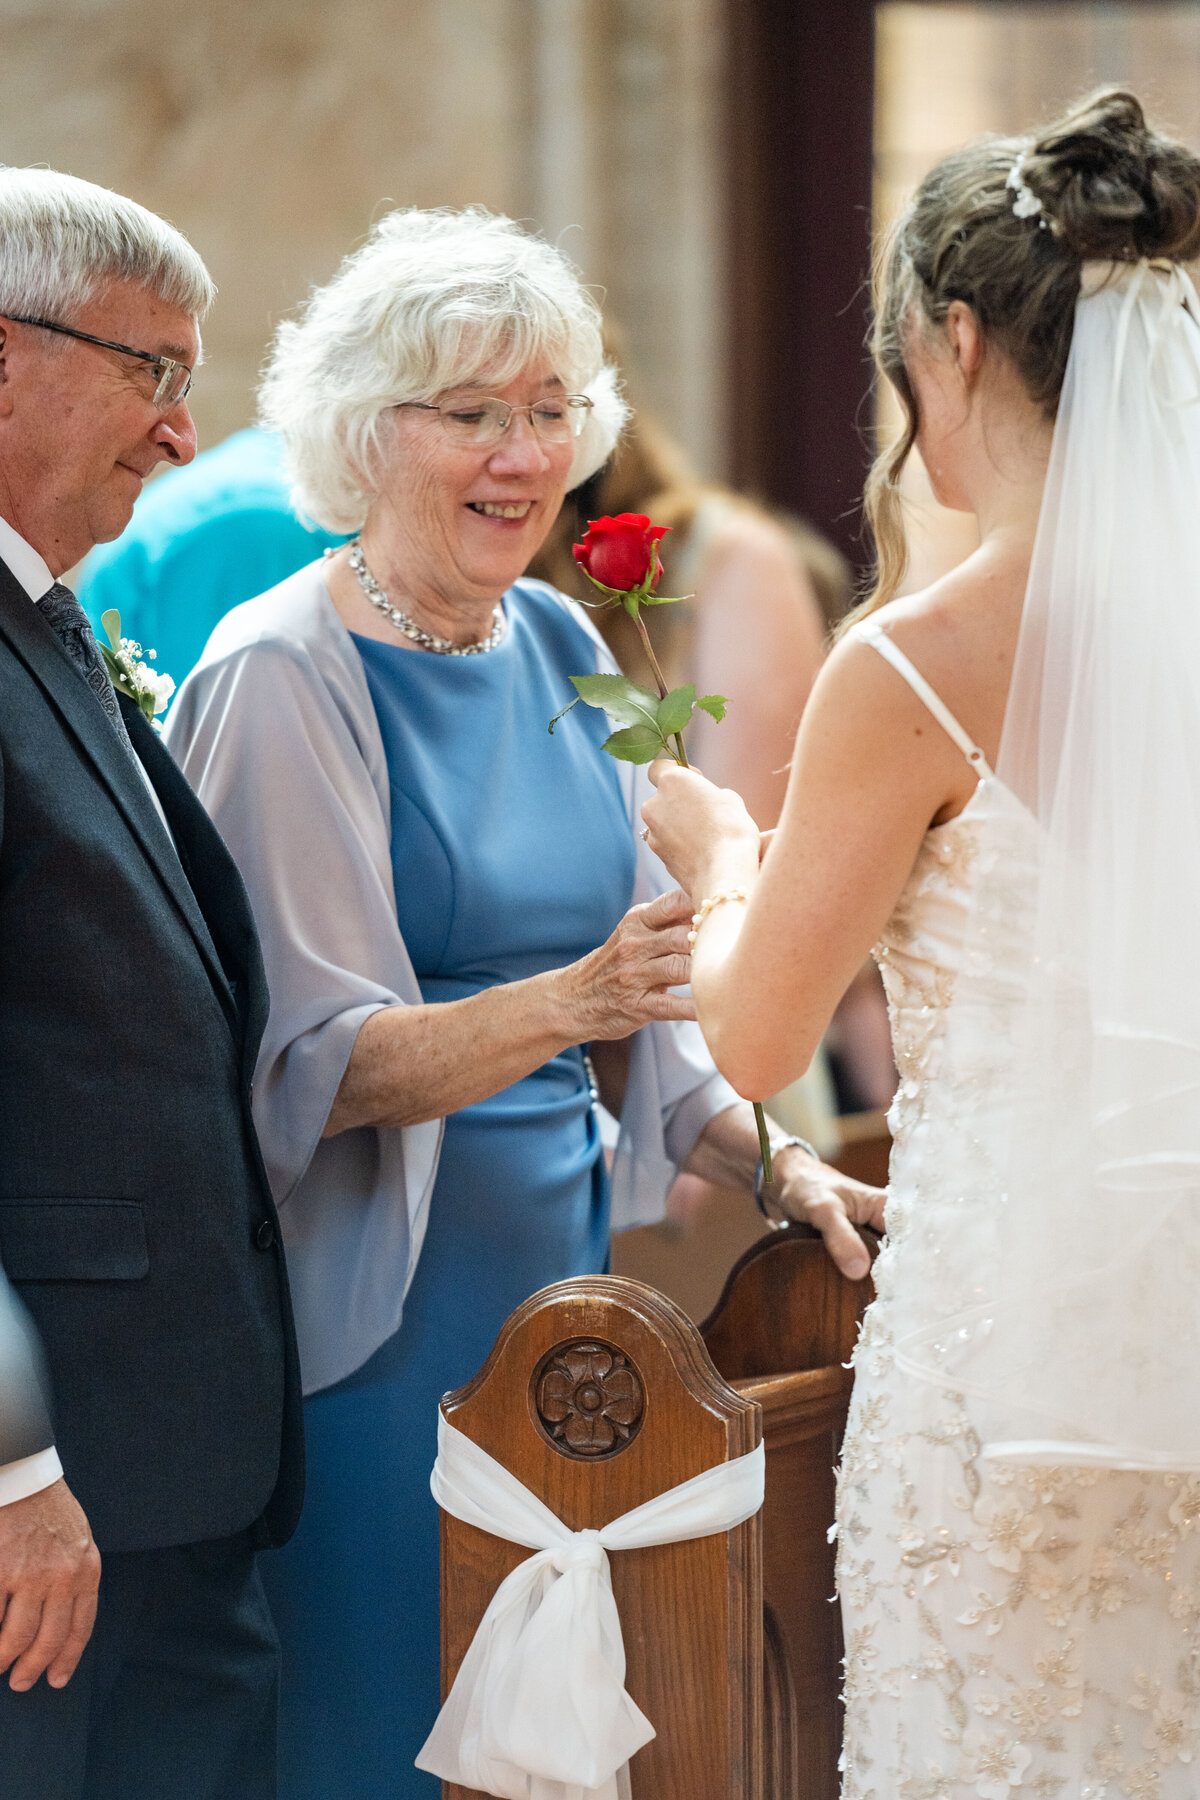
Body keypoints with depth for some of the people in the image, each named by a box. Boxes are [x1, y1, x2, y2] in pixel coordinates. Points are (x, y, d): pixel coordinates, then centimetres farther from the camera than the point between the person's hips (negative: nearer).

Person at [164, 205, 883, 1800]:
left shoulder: (557, 645, 10)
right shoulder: (284, 677, -12)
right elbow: (309, 1058, -17)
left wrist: (772, 1160, 2)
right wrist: (566, 1001, -30)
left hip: (562, 1265, 7)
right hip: (378, 1309, -7)